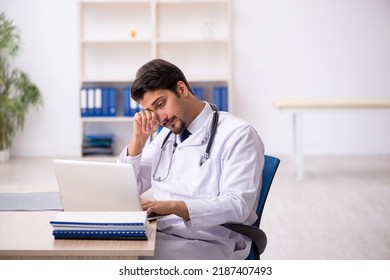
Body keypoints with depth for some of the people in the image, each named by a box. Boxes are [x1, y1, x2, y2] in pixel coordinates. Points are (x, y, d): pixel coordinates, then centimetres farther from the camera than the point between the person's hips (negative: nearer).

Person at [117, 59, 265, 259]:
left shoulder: (238, 135, -7)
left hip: (207, 245, -6)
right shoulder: (166, 136, 17)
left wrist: (174, 207, -30)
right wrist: (138, 138, 3)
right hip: (157, 237, 7)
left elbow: (238, 205, -18)